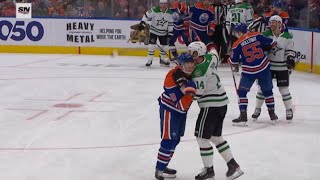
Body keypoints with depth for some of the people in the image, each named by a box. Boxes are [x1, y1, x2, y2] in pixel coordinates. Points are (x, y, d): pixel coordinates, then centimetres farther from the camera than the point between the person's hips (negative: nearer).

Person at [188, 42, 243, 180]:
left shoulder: (199, 72, -22)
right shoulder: (210, 58, 2)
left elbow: (196, 94, -19)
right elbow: (215, 55, 27)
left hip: (211, 106, -9)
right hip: (221, 102, 9)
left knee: (202, 136, 1)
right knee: (216, 136, 18)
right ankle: (233, 165, 18)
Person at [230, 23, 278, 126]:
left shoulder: (237, 45, -8)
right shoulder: (256, 36, -2)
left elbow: (233, 62, 0)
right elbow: (271, 43, 3)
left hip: (249, 72, -3)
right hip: (264, 68, 3)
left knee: (242, 92, 9)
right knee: (267, 91, 18)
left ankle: (243, 116, 0)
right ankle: (272, 114, 25)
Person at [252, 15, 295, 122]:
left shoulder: (287, 37, -4)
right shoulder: (265, 35, -1)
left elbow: (290, 50, -1)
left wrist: (290, 59, -16)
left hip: (282, 68, -1)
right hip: (267, 66, 2)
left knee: (284, 89, 1)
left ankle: (289, 110, 15)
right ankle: (257, 109, 18)